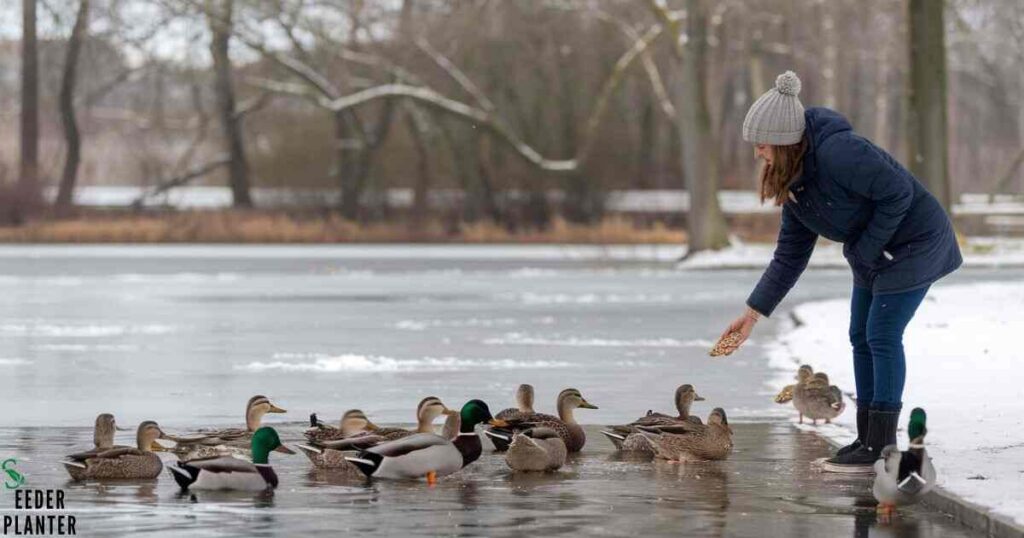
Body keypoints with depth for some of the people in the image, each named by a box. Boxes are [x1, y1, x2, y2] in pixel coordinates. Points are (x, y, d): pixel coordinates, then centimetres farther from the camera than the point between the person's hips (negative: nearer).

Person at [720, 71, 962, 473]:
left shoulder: (839, 153, -31)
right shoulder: (793, 182, -1)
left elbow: (899, 192, -26)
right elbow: (790, 255, 3)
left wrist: (866, 248, -19)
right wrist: (753, 313, -1)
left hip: (915, 241, -9)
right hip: (873, 251, 9)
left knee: (882, 336, -10)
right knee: (862, 338, 9)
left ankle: (881, 448, -5)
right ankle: (868, 440, 16)